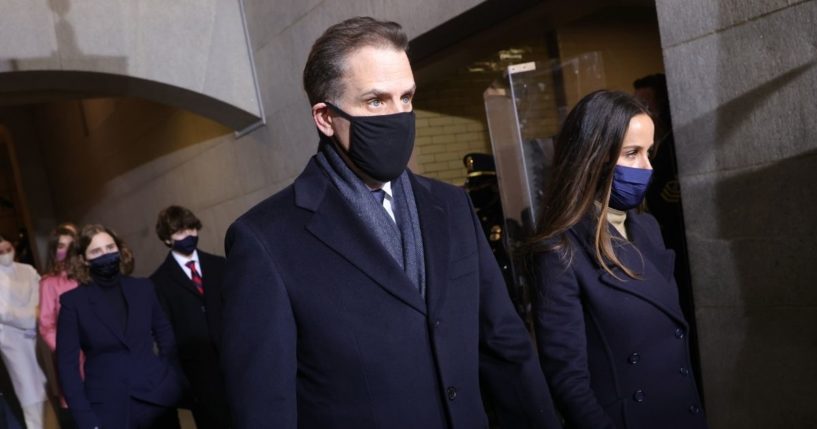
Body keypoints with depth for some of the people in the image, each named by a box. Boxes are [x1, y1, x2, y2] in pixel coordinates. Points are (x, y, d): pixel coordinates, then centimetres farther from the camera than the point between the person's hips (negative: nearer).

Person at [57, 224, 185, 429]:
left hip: (157, 399, 2)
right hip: (109, 409, -2)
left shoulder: (143, 288, 4)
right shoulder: (73, 301, -3)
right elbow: (67, 364, -4)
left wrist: (174, 384, 1)